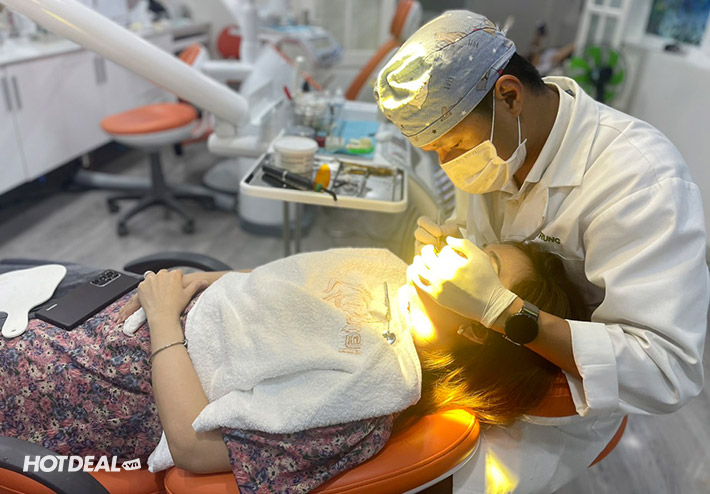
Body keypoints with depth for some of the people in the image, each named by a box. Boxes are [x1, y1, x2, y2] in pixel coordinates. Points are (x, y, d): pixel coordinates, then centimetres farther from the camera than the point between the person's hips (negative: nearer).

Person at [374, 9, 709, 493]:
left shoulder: (644, 179, -28)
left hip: (575, 385, -5)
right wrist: (444, 242, -13)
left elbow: (670, 371, -31)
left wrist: (501, 307, -39)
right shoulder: (495, 139, -7)